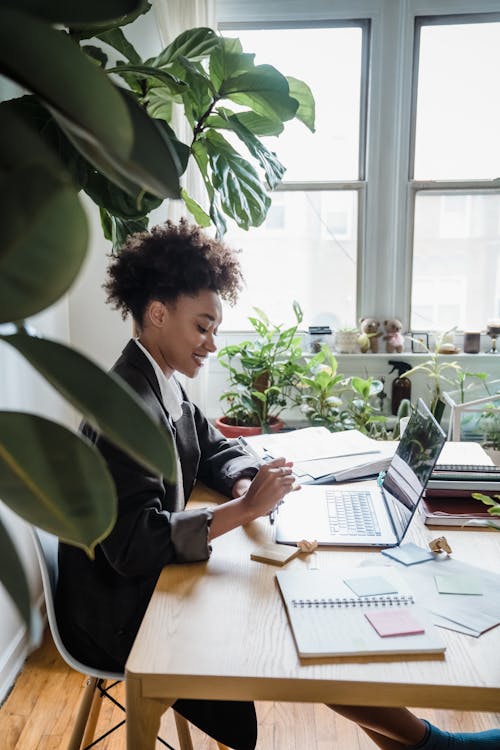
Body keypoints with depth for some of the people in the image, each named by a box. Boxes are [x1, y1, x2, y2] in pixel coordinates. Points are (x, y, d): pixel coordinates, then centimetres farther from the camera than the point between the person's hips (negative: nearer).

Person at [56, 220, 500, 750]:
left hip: (155, 582, 8)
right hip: (123, 615, -8)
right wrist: (244, 508, -28)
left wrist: (244, 484, -9)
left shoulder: (163, 386, 3)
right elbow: (133, 544, -30)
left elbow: (217, 451, 13)